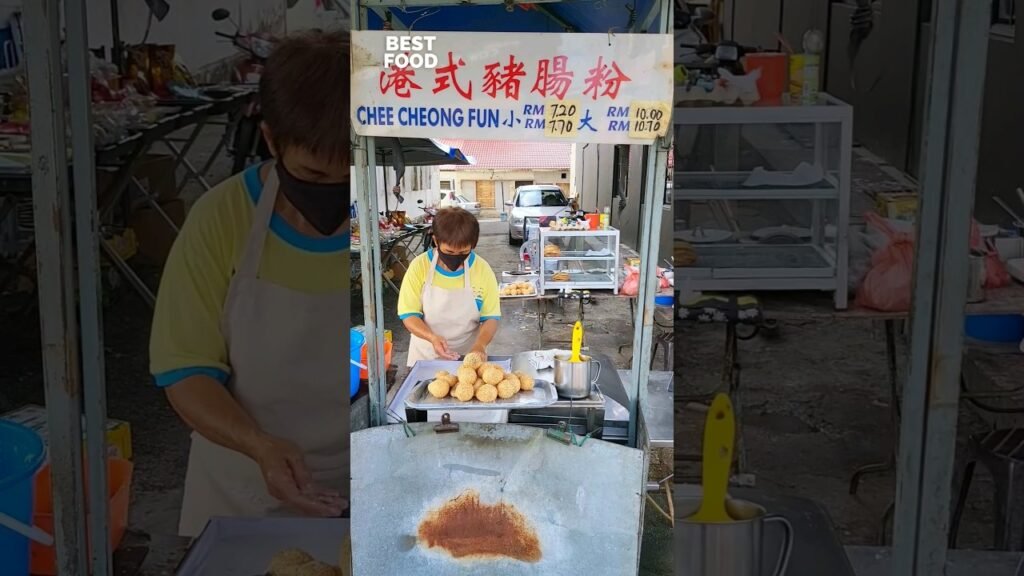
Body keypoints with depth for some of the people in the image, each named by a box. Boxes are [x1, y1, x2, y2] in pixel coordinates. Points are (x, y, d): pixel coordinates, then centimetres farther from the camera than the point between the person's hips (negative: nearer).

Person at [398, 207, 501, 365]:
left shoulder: (482, 269, -4)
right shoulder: (420, 266, -6)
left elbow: (490, 317, 0)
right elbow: (409, 315, -4)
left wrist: (480, 344, -20)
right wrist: (432, 338, -22)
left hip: (468, 357, 0)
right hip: (426, 357, 0)